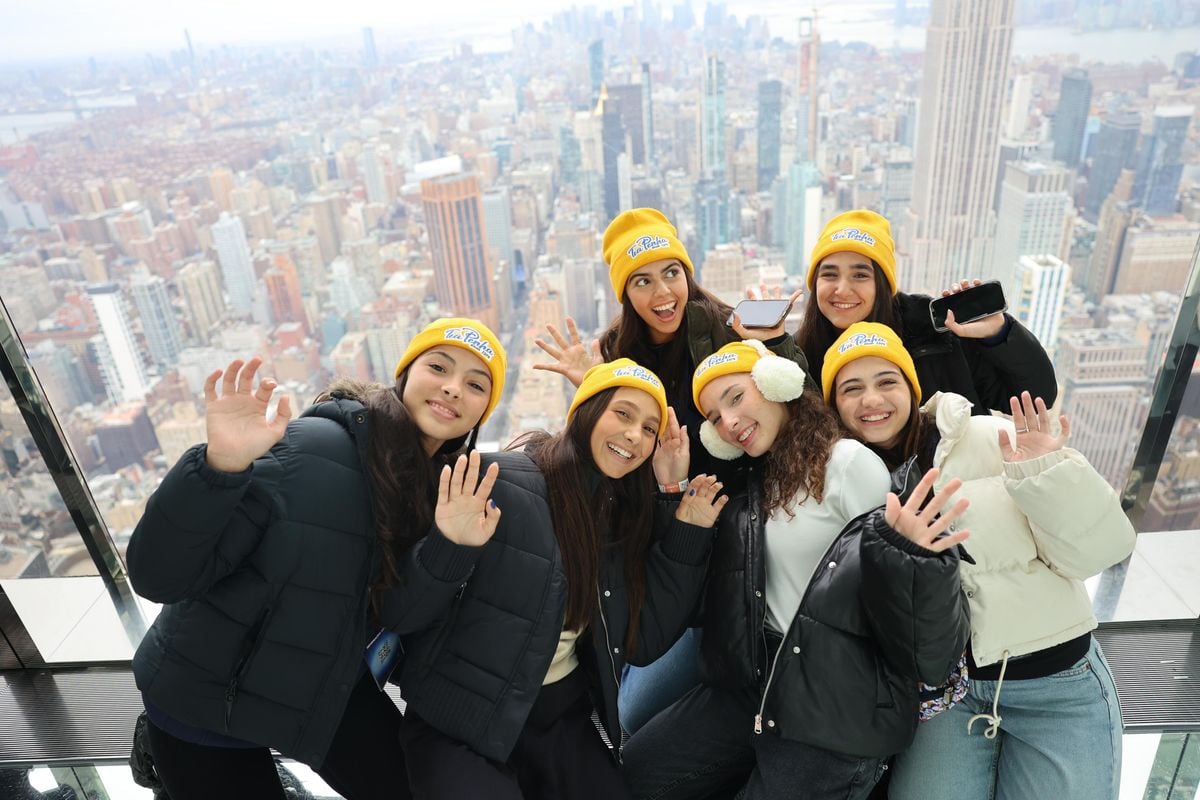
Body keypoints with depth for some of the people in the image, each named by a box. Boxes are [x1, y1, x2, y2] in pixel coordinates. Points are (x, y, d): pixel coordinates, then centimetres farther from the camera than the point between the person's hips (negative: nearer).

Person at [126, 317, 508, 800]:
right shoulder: (314, 448, -26)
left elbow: (397, 611, -17)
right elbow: (158, 578, -27)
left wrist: (448, 539, -35)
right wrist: (221, 465, -43)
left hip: (328, 690, 5)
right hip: (206, 696, -5)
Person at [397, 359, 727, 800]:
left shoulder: (629, 516, 2)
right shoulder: (505, 485, -18)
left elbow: (643, 643, -2)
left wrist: (687, 532, -7)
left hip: (564, 717, 6)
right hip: (461, 723, -5)